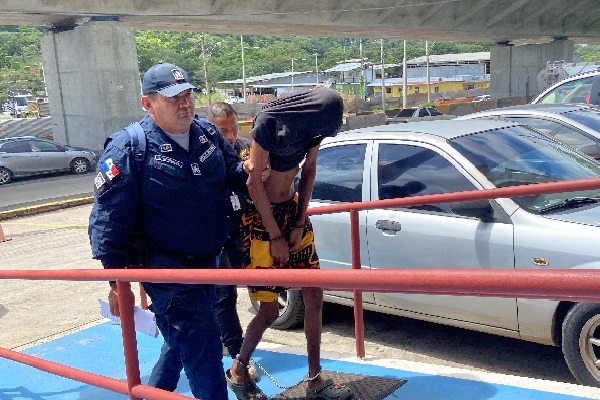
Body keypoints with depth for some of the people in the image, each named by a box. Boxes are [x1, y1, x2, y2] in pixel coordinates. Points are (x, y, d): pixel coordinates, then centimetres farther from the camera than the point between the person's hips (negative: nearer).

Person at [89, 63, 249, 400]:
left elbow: (231, 169, 19)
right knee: (203, 351, -6)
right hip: (166, 269, -7)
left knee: (181, 341, 24)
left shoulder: (208, 133, 2)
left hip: (209, 261, 8)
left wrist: (245, 170, -7)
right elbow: (109, 218, -16)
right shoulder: (127, 149, -17)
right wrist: (117, 283, -16)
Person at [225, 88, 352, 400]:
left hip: (292, 210, 6)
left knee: (314, 299, 5)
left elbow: (308, 169, 5)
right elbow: (254, 180, -17)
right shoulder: (269, 124, -21)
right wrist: (276, 237, -14)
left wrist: (299, 225, -1)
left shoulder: (313, 123, -5)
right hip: (262, 217, -6)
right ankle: (238, 370, 25)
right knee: (270, 310, -1)